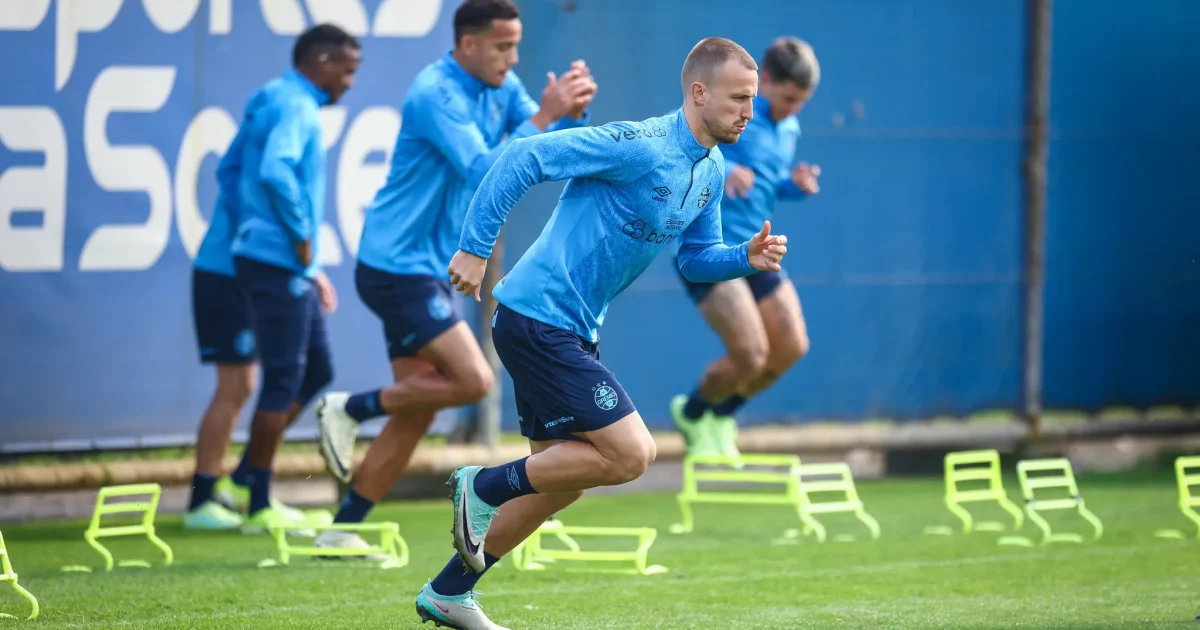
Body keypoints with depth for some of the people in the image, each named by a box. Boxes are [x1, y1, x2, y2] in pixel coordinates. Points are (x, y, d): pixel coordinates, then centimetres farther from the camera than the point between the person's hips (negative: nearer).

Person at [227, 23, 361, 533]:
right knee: (283, 381, -4)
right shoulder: (294, 106, -14)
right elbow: (276, 170, -31)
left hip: (291, 267, 10)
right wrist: (302, 240, -20)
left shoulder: (283, 101, 17)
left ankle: (247, 477, 19)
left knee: (315, 372, 15)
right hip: (278, 262, -10)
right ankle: (259, 509, 2)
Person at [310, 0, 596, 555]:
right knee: (473, 380, -16)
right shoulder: (436, 94, -18)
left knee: (416, 414, 7)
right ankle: (351, 409, 1)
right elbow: (486, 173, -26)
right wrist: (546, 115, -26)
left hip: (430, 271, 9)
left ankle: (342, 530, 13)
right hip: (397, 265, -9)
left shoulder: (501, 90, 8)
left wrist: (574, 111, -14)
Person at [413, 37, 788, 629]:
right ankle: (485, 487, 2)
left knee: (562, 476, 14)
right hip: (537, 319, -10)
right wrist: (475, 248, -21)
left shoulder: (711, 172, 8)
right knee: (631, 452, -13)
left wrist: (748, 258, -1)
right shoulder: (640, 146, -21)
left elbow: (695, 259, 20)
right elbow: (523, 157, -21)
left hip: (573, 330, 10)